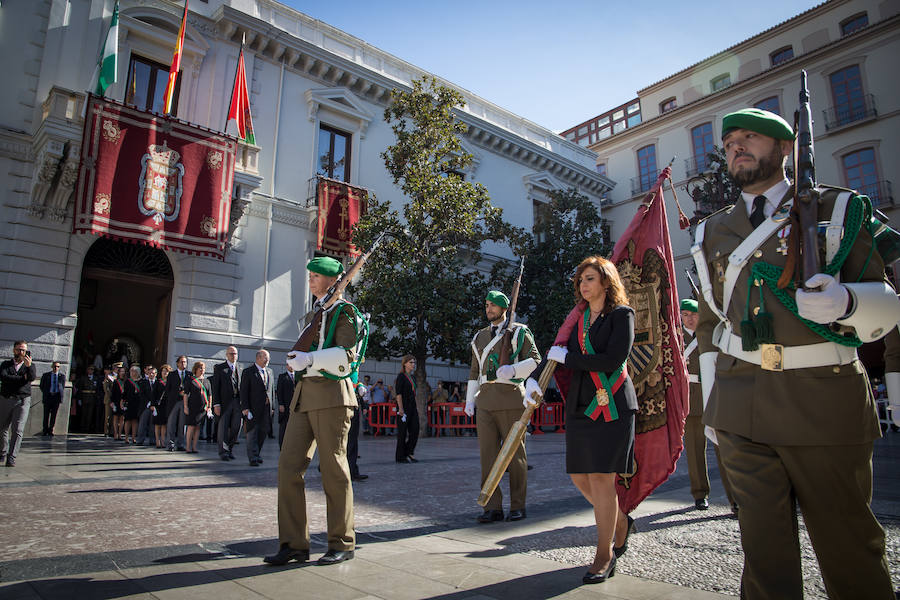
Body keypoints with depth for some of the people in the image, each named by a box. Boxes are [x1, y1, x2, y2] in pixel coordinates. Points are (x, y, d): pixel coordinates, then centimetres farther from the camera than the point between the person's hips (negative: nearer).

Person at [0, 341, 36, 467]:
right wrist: (22, 378, -9)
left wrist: (28, 366, -30)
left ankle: (11, 458, -10)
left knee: (18, 430, -10)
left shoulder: (30, 366, 10)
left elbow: (32, 377, -12)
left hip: (23, 401, -2)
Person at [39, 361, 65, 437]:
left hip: (57, 396, 1)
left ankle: (50, 430, 11)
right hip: (48, 396, -1)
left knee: (54, 414, 2)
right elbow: (42, 386, 13)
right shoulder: (46, 375, 5)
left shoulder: (62, 375, 7)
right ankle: (45, 430, 13)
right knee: (46, 414, 1)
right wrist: (45, 393, 8)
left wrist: (60, 393, 7)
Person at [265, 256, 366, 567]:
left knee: (333, 468, -3)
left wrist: (310, 359, -21)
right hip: (304, 395, 8)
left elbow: (347, 355, -12)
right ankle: (295, 544, 9)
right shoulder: (314, 314, 23)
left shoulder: (344, 311, -1)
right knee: (289, 465, 1)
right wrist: (297, 359, 14)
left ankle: (342, 544, 10)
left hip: (331, 395, -8)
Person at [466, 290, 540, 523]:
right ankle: (493, 507, 8)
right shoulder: (480, 337, 19)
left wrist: (513, 370, -21)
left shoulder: (519, 332, 4)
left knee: (515, 453, 2)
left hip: (510, 398, -5)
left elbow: (535, 359, -4)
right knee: (488, 453, 2)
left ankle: (518, 506, 12)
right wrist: (470, 400, 15)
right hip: (485, 400, 5)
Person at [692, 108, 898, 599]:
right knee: (764, 543, 4)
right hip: (741, 408, 2)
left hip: (824, 401, -2)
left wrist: (844, 300, -21)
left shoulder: (835, 208, 7)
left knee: (848, 543, 9)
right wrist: (712, 402, 13)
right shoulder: (713, 232, 14)